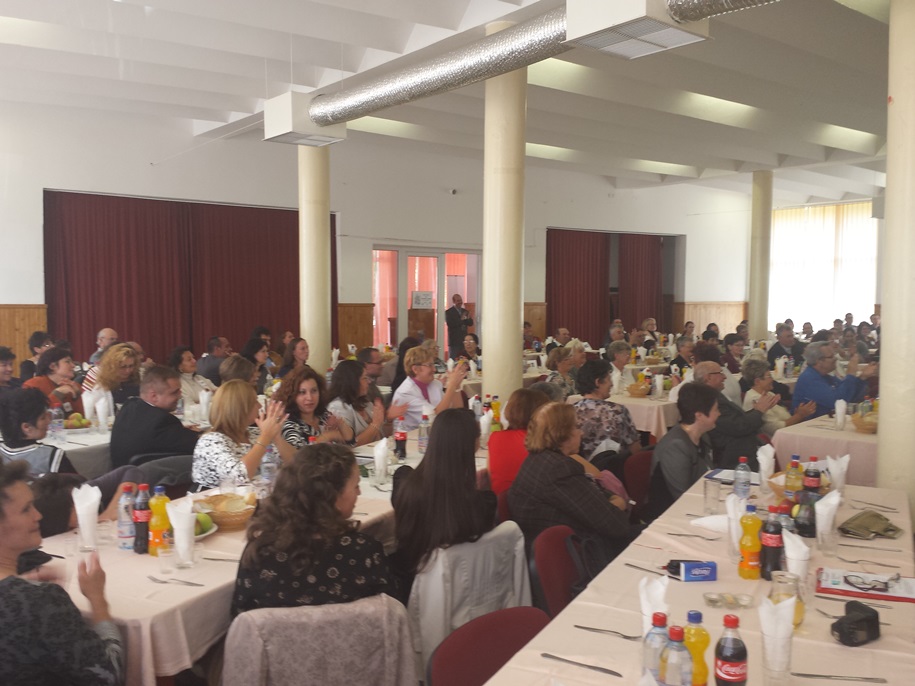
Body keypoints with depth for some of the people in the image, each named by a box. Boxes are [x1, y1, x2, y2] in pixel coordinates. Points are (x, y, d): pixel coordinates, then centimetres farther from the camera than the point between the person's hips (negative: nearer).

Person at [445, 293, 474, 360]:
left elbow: (471, 323, 9)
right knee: (453, 360, -3)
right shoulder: (448, 312, -3)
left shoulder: (465, 311, 14)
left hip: (464, 339, 5)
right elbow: (449, 324, -16)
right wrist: (461, 320, -20)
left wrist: (468, 319, -13)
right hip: (454, 340, -5)